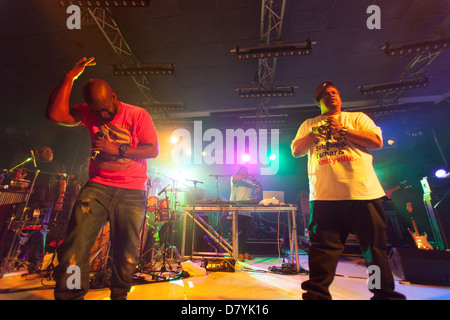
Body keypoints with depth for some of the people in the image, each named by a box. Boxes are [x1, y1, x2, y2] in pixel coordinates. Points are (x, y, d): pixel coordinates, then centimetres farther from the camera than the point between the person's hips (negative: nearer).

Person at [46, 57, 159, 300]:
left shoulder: (138, 115, 0)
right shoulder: (89, 113, 10)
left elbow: (153, 150, -6)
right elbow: (55, 114, -6)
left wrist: (118, 150, -15)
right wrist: (70, 78, -6)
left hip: (132, 192, -2)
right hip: (97, 186, 2)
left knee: (126, 254, 5)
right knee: (75, 245, -13)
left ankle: (119, 295, 28)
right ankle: (70, 295, 4)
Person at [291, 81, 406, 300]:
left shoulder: (357, 118, 17)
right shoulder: (309, 124, 20)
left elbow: (377, 141, 3)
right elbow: (295, 151, 11)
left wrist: (343, 129, -5)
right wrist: (315, 134, -3)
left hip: (363, 192, 0)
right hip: (324, 195, 0)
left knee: (375, 246, 7)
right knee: (323, 246, 0)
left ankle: (384, 293, 23)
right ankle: (317, 293, 9)